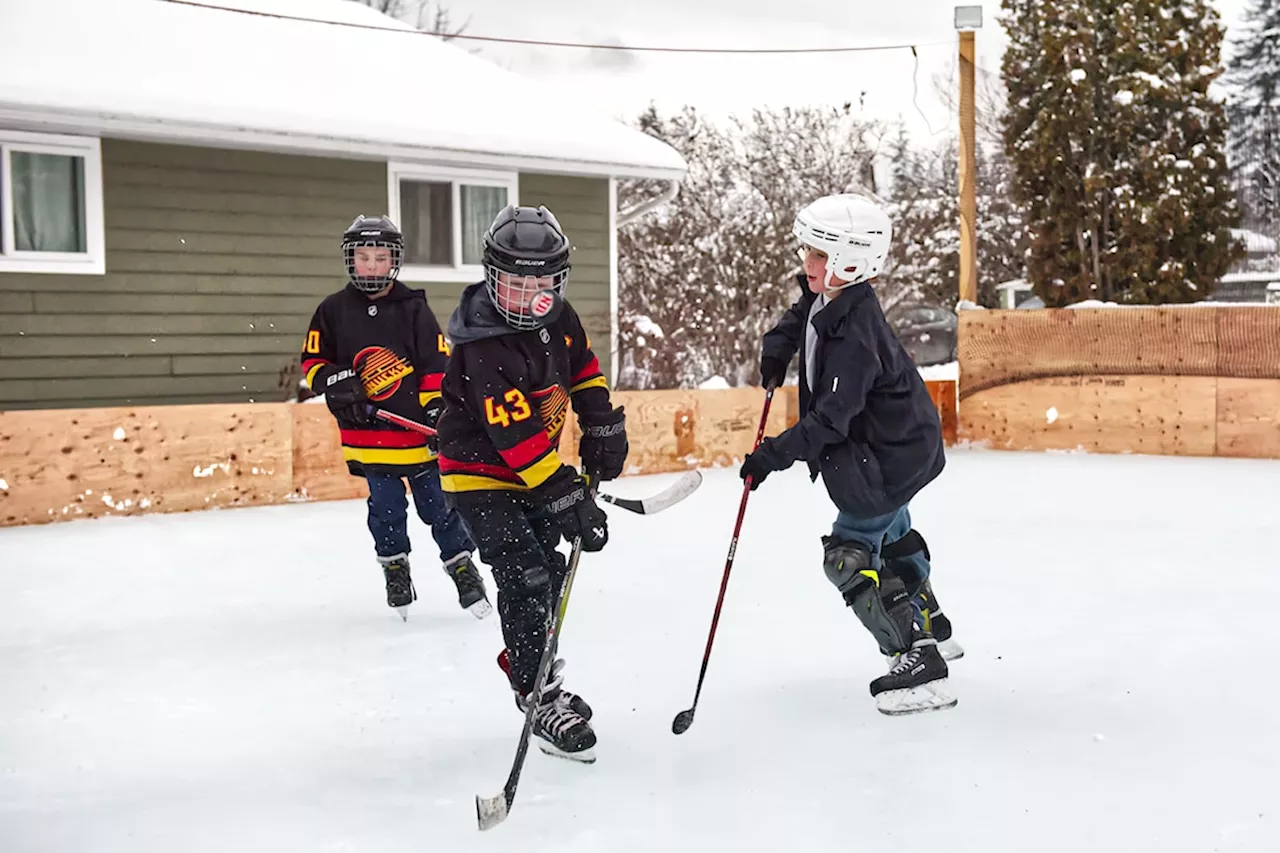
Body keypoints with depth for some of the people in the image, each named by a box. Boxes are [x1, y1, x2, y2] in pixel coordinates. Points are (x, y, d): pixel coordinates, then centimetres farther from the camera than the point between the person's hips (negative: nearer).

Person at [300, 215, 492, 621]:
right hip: (367, 431, 1)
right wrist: (336, 382, -11)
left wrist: (437, 409, -9)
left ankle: (461, 565, 19)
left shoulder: (413, 308, -2)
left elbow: (437, 364, -2)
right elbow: (312, 361, 8)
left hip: (418, 427, -1)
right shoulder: (333, 310, 2)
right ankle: (394, 566, 28)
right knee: (386, 507, 10)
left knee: (438, 503, 4)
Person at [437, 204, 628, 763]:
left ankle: (527, 664, 36)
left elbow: (583, 367, 12)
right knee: (525, 580, -14)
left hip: (534, 467, 8)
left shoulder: (558, 317, -6)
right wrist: (567, 501, -34)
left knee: (550, 570, 15)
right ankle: (540, 700, -2)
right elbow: (517, 437, -33)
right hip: (481, 473, -8)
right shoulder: (483, 350, -30)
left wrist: (603, 428, 4)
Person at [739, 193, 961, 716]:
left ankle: (918, 663, -5)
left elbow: (829, 421, -33)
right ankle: (928, 623, 50)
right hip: (900, 443, 11)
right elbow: (803, 313, 20)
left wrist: (772, 456, -30)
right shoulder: (828, 296, -6)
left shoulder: (853, 335, -33)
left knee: (849, 553, -7)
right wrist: (778, 347, 4)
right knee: (890, 533, 29)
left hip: (887, 460, -11)